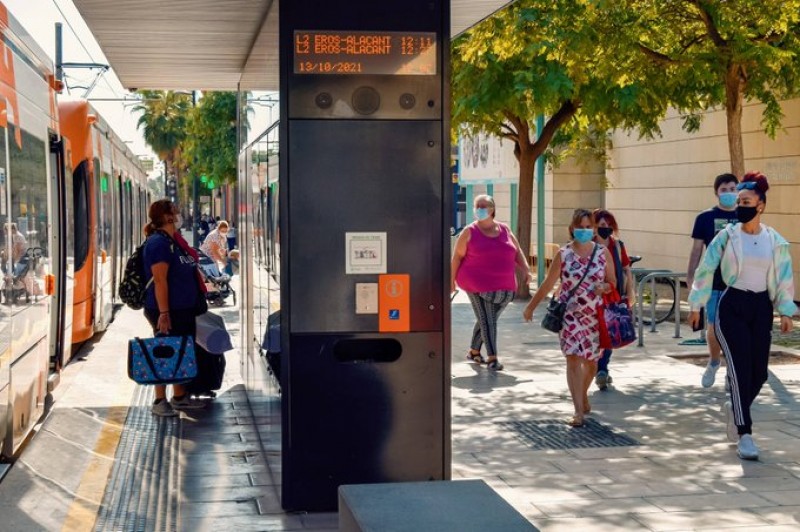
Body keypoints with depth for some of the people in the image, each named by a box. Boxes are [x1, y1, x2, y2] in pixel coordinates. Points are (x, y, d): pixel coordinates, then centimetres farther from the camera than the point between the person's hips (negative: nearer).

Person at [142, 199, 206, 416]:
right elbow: (160, 280, -21)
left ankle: (180, 397, 23)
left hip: (184, 309, 10)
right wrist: (164, 313, -24)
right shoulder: (158, 242, -15)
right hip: (168, 311, -10)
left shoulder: (174, 241, 15)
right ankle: (160, 401, 4)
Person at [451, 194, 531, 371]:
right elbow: (457, 257, 1)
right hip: (478, 285, -4)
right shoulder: (470, 232, 0)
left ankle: (474, 351, 30)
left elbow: (517, 252, 15)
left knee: (487, 320, 13)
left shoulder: (504, 230, 11)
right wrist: (451, 279, -3)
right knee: (486, 320, -10)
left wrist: (526, 270, 1)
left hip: (503, 287, 4)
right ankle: (492, 358, -6)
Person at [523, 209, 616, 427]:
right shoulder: (563, 254, -3)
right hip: (570, 315, -2)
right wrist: (530, 307, 8)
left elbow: (612, 281, 8)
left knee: (591, 360, 15)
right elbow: (548, 284, 4)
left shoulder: (603, 253, 1)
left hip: (595, 316, 2)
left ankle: (583, 395, 43)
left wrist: (605, 287, -15)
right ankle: (578, 410, -12)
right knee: (574, 359, -12)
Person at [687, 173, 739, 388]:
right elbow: (697, 250, 4)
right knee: (714, 328, 0)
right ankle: (714, 362, 27)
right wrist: (690, 278, -2)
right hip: (714, 284, -1)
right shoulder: (705, 218, 2)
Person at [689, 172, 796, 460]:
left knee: (759, 373, 6)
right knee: (740, 370, -9)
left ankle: (734, 409, 35)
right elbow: (706, 270, 0)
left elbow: (784, 277, 7)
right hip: (732, 306, -3)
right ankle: (744, 434, -3)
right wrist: (696, 306, 0)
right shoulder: (727, 236, -5)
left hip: (761, 307, 3)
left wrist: (786, 312, 3)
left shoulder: (775, 241, 2)